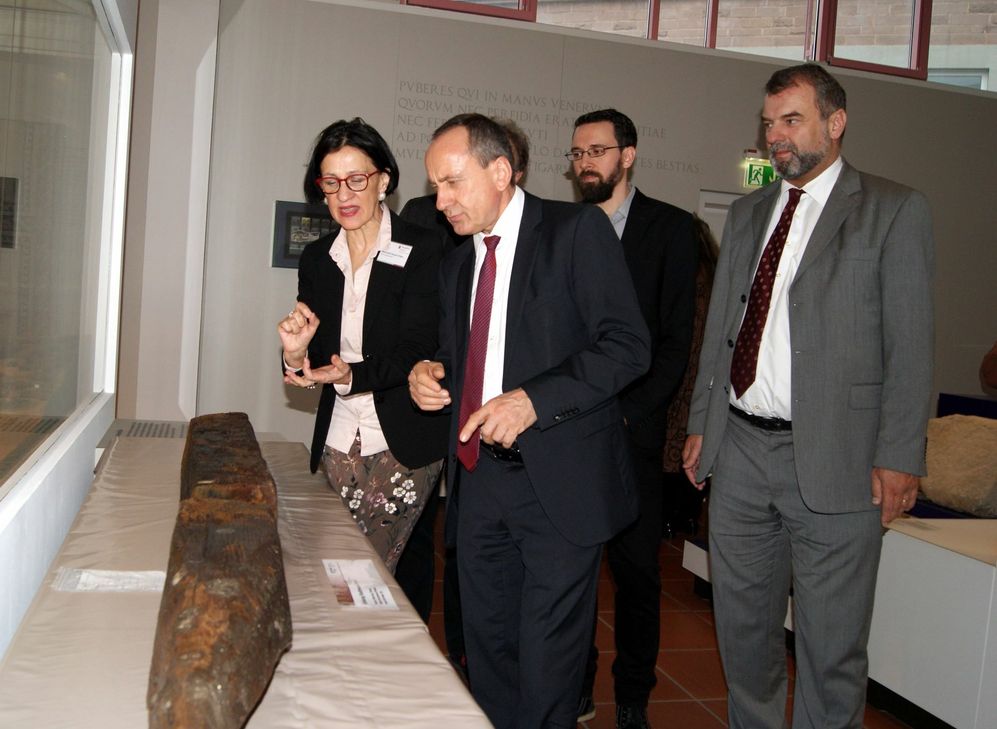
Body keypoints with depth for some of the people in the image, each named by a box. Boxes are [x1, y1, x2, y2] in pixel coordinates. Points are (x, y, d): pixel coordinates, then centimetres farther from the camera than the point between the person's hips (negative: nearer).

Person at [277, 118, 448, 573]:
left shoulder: (424, 250, -8)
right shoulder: (316, 258, 8)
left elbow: (414, 352, -14)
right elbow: (317, 361, 7)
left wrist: (352, 375, -31)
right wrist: (297, 355, -16)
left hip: (402, 444, -4)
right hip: (337, 443, 5)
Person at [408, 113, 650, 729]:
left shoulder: (577, 229, -6)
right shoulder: (457, 263, 16)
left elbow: (628, 346, -13)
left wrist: (534, 399, -22)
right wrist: (431, 374, 1)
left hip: (559, 480, -6)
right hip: (480, 476, 7)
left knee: (546, 662, 1)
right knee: (487, 646, 14)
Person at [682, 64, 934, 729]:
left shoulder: (895, 211, -3)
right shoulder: (748, 213, 14)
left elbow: (911, 344, -7)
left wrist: (899, 457, -11)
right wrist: (701, 423, 13)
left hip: (833, 457, -5)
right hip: (740, 449, 6)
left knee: (831, 644, 4)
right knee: (743, 625, 18)